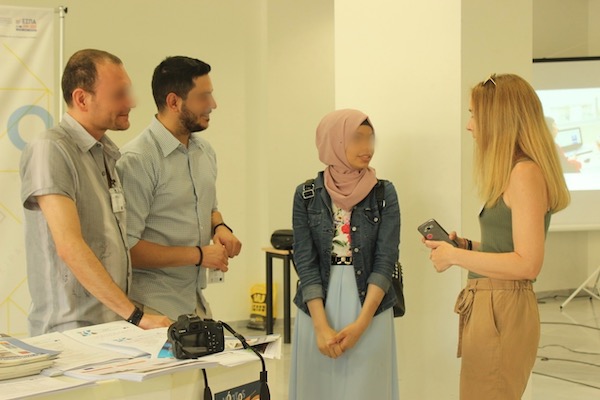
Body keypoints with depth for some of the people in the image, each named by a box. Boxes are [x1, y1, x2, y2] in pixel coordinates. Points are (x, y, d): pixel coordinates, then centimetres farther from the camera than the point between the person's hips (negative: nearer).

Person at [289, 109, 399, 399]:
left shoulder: (384, 193, -1)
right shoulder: (307, 196, 0)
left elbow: (385, 260, -6)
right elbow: (305, 262, -5)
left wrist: (360, 323, -15)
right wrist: (322, 326, -14)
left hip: (370, 312, 0)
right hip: (317, 310, 1)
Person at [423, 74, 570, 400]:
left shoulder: (526, 172, -16)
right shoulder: (513, 172, 13)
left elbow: (527, 264, -21)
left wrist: (455, 256, -14)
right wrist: (465, 245, 8)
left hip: (502, 311, -9)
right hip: (489, 308, 9)